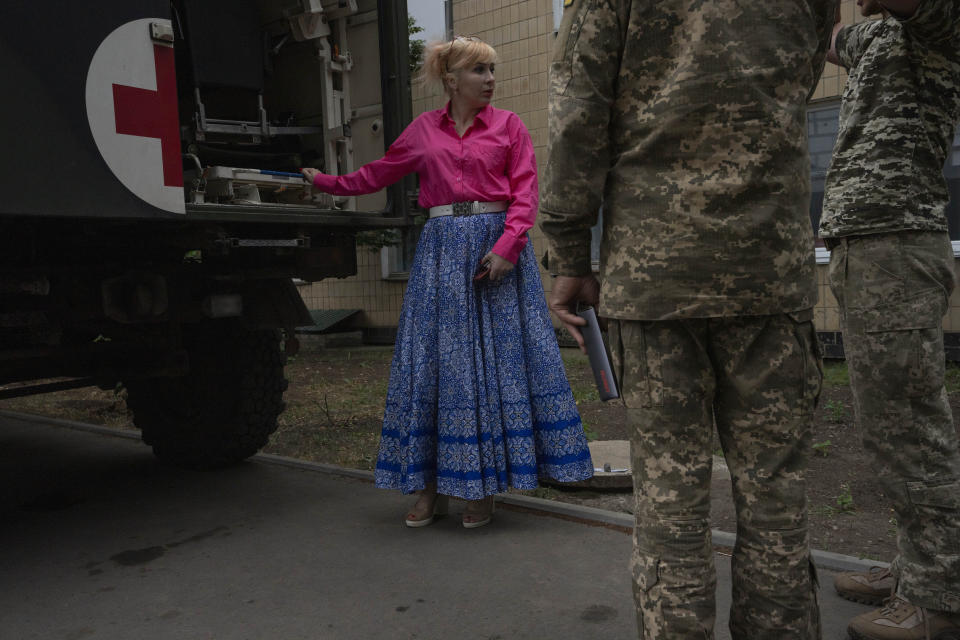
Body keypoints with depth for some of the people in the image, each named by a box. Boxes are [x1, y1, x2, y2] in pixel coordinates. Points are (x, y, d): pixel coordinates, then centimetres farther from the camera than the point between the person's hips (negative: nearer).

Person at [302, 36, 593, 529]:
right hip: (442, 248, 2)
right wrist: (326, 182, 26)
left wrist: (506, 246, -13)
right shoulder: (423, 129, 13)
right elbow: (377, 174, 23)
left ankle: (484, 488, 11)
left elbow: (525, 194, 0)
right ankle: (430, 488, 12)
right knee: (433, 358, 1)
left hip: (495, 245, -1)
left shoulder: (508, 126, 8)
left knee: (495, 357, -1)